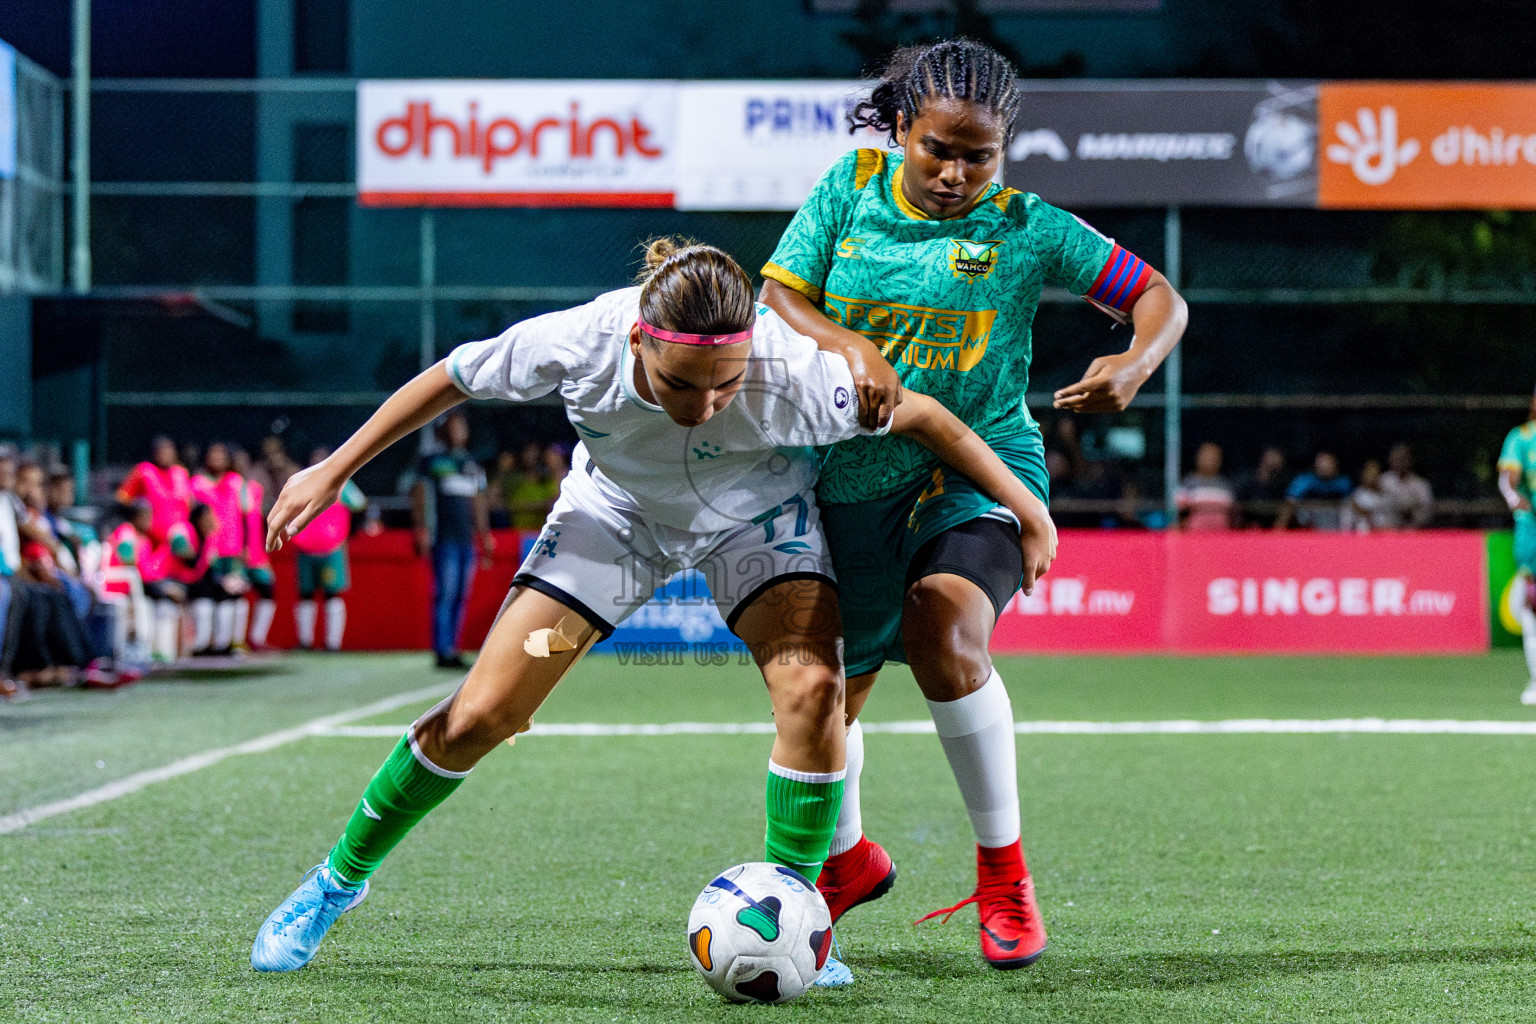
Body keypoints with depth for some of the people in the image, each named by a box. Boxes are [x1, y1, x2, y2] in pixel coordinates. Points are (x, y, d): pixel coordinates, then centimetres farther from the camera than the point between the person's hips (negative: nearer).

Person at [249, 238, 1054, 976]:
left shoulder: (793, 373, -39)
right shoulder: (579, 344, -35)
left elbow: (919, 416, -22)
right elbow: (452, 378, -15)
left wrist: (1024, 507, -12)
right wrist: (334, 470, -8)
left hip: (755, 516, -1)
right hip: (616, 512, 1)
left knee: (812, 688, -26)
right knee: (481, 715, -5)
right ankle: (340, 878, 17)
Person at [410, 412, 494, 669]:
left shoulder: (472, 466, 19)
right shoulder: (432, 462, 5)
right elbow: (418, 496, 1)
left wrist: (485, 535, 19)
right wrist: (421, 529, -10)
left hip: (467, 539, 5)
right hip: (444, 539, -5)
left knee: (461, 597, 4)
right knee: (445, 594, -12)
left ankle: (453, 649, 7)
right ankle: (442, 651, -13)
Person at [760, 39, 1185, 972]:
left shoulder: (1027, 229, -4)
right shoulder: (852, 188, 2)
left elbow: (1158, 295, -1)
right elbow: (777, 298, -3)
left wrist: (1134, 364, -23)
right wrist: (853, 348, -23)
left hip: (980, 469, -3)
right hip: (854, 483, 4)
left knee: (944, 628, -32)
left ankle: (1004, 868, -16)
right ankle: (845, 858, 43)